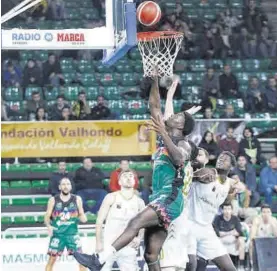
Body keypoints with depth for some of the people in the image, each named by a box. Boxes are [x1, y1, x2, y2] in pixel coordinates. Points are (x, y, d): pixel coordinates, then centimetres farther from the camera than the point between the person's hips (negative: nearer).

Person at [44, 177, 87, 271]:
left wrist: (82, 218, -14)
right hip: (57, 233, -1)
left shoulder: (77, 199, 3)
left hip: (72, 233, 1)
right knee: (52, 259, 0)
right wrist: (49, 226, -19)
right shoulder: (53, 200, 0)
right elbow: (47, 217, 1)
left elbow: (82, 216, 10)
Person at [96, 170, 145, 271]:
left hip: (128, 247, 3)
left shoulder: (139, 202, 9)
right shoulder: (112, 198, -1)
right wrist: (98, 242, -10)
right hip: (109, 244, -3)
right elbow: (99, 221, -2)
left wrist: (139, 238, -4)